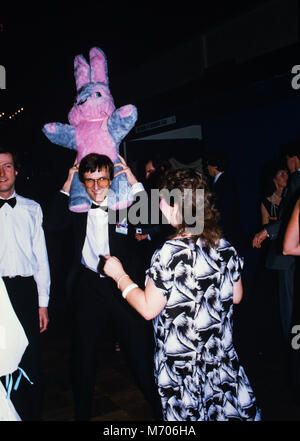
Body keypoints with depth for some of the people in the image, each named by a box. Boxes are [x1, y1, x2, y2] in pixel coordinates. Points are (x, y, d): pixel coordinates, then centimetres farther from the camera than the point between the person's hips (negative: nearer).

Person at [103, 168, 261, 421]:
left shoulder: (171, 254, -24)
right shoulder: (226, 248, -5)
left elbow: (148, 309, -17)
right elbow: (236, 296, 7)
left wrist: (119, 276, -6)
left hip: (181, 362, -5)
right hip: (222, 355, 5)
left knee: (188, 412, 14)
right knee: (225, 411, 20)